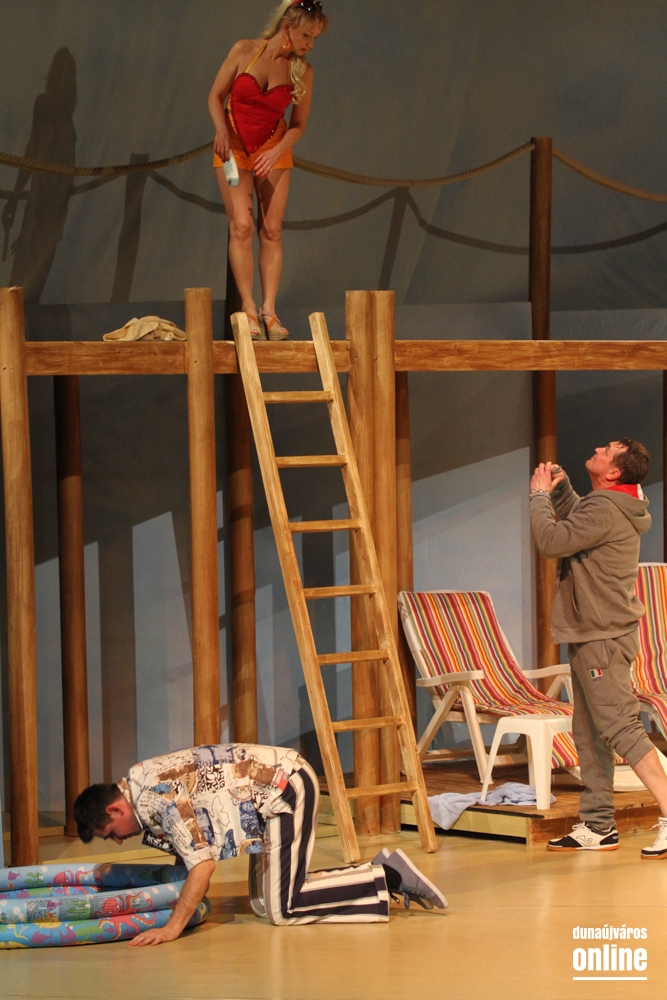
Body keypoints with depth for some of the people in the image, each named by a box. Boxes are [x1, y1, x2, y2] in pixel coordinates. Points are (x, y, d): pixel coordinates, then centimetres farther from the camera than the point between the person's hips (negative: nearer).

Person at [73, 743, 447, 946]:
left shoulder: (159, 796, -21)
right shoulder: (139, 784, 9)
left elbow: (204, 863, -25)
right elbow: (187, 850, 19)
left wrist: (174, 926, -25)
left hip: (287, 786, -10)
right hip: (280, 783, 10)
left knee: (282, 909, -12)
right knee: (265, 903, 11)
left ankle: (388, 876, -7)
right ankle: (381, 869, 12)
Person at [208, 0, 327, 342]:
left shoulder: (302, 71, -9)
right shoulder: (244, 51, -13)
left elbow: (299, 124, -1)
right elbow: (215, 96, -4)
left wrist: (276, 152, -16)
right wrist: (222, 130, -20)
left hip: (274, 150, 2)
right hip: (234, 147, -2)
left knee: (271, 230, -3)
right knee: (241, 225, -11)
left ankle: (269, 310, -2)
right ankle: (248, 310, -10)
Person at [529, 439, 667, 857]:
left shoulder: (605, 509, -19)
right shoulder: (610, 506, 14)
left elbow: (552, 541, -22)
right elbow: (575, 522, 33)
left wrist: (540, 495, -7)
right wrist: (560, 489, 15)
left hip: (603, 636, -11)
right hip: (590, 634, 11)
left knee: (620, 726, -14)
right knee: (589, 733, 13)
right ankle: (597, 826, 17)